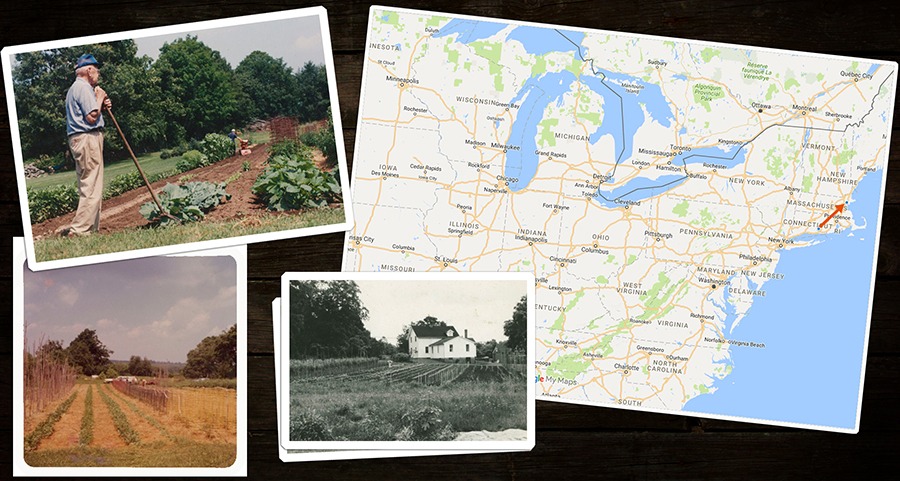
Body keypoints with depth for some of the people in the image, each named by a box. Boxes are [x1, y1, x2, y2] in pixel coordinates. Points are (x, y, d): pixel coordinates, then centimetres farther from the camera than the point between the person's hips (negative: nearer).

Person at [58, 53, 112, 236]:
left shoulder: (74, 88, 23)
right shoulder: (84, 87, -11)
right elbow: (92, 117, -17)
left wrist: (102, 105, 12)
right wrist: (100, 99, -4)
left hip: (77, 139, 11)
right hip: (88, 138, -11)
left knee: (87, 187, 12)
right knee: (92, 188, -11)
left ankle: (91, 228, 15)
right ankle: (79, 230, -14)